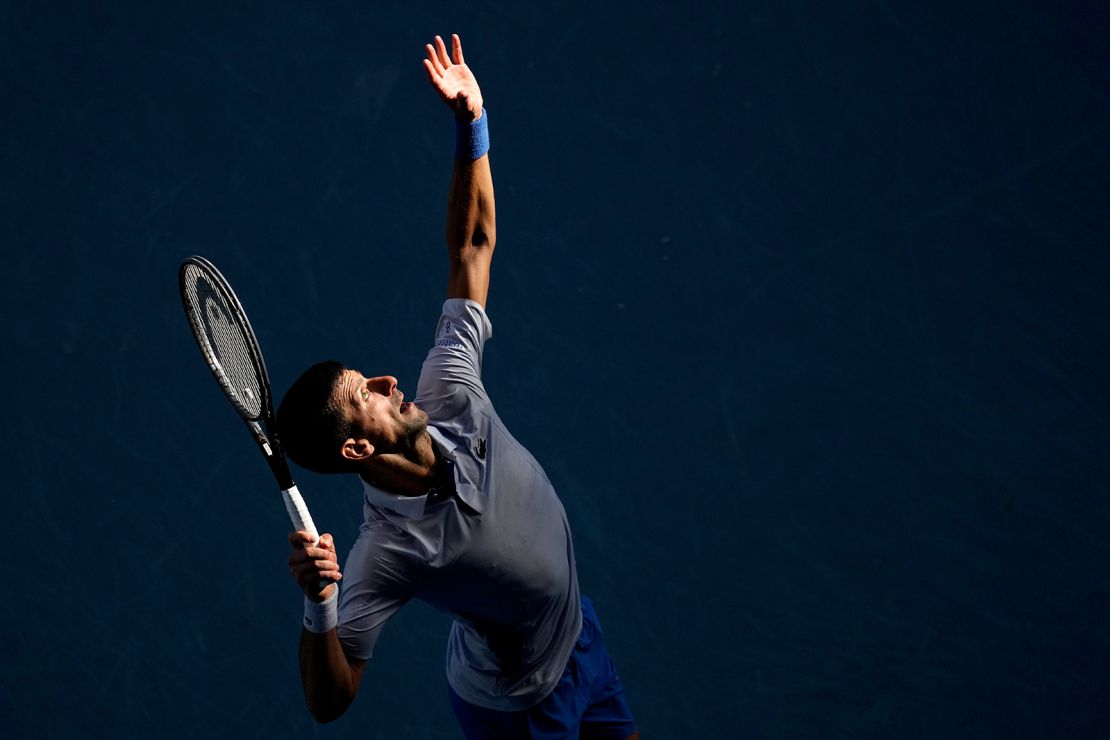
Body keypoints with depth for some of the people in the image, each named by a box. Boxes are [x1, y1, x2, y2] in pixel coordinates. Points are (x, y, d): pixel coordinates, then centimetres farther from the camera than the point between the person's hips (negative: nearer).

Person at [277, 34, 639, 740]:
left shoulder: (448, 396, -22)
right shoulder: (384, 555, -37)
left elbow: (474, 245, -16)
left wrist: (473, 125, -26)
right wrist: (318, 609, -53)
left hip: (580, 633, 6)